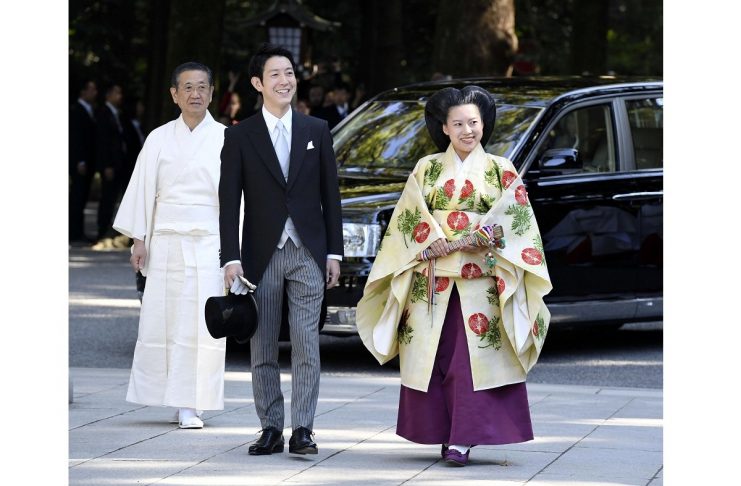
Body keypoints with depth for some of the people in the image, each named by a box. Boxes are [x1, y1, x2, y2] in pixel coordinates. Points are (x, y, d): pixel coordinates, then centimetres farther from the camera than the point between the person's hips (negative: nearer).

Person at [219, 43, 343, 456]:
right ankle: (271, 429, 11)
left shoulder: (317, 131, 7)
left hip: (308, 253, 0)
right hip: (262, 255, 0)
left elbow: (331, 196, 9)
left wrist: (334, 252, 3)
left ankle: (302, 430, -3)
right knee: (263, 350, 4)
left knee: (307, 346, -4)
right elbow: (229, 202, 0)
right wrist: (231, 258, -8)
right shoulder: (240, 136, 2)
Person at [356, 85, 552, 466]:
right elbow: (409, 217, 4)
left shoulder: (501, 171, 9)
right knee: (433, 353, -2)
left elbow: (514, 220, -1)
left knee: (473, 354, -9)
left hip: (479, 278, -2)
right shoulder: (426, 169, 12)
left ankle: (462, 438, -11)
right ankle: (441, 432, 5)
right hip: (431, 277, 2)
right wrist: (431, 239, -13)